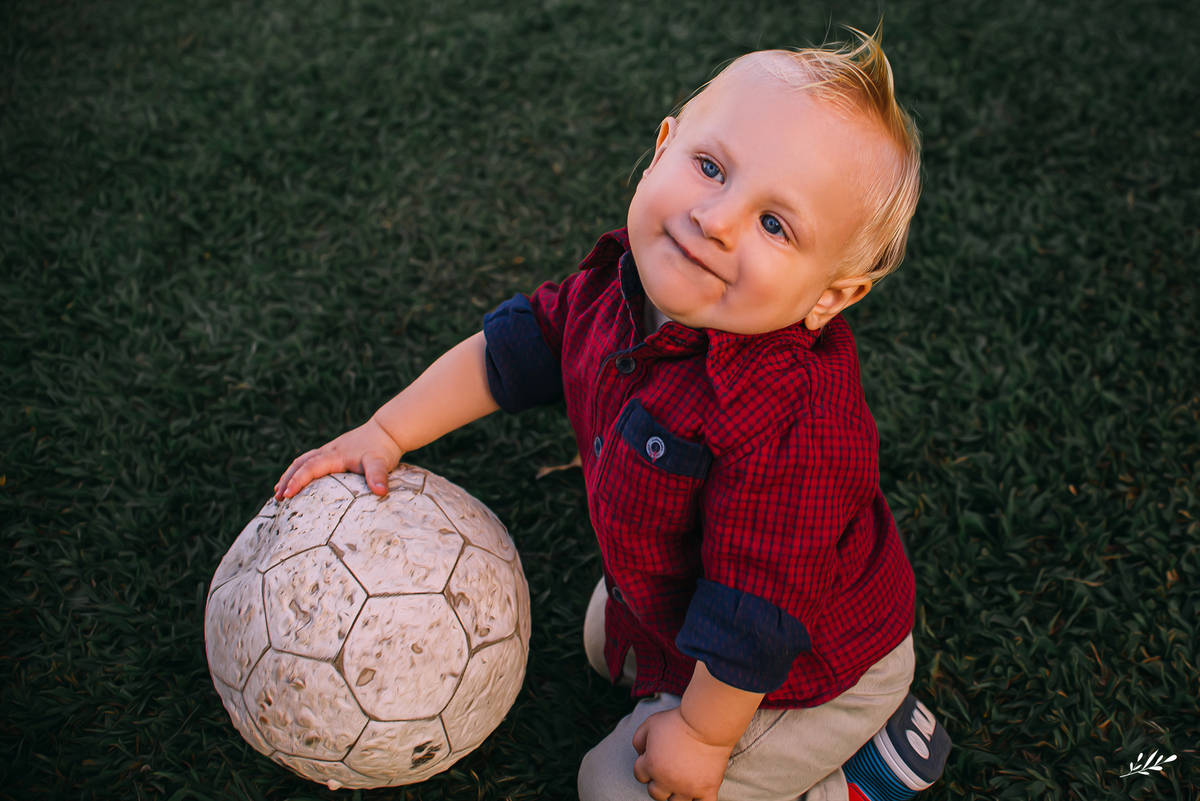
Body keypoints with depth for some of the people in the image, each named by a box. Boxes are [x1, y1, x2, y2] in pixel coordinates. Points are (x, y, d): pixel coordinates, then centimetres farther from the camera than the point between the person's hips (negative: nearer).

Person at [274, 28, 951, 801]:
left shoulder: (791, 424, -43)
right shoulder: (625, 280, -19)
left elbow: (754, 626, -32)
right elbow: (515, 348, -2)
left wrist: (702, 734, -17)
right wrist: (385, 434, 0)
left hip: (802, 673, -8)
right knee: (608, 641, 34)